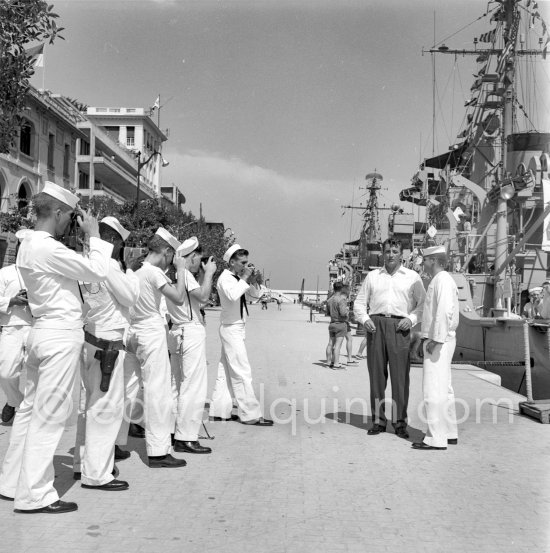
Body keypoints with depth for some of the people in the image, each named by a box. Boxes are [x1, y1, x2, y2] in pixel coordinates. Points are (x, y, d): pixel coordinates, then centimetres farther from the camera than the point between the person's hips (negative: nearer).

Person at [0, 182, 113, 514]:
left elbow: (78, 269, 14)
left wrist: (84, 237, 10)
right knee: (50, 415, -3)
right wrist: (94, 234, -5)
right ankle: (35, 495, 4)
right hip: (61, 336, -10)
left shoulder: (30, 245, 13)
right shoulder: (47, 248, -19)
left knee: (31, 409, 15)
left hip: (45, 331, 10)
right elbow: (98, 271, -17)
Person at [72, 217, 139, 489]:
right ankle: (96, 474, 3)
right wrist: (130, 271, 2)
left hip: (90, 340, 9)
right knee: (106, 406, -3)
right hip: (107, 343, -9)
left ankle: (82, 464, 29)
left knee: (89, 404, 17)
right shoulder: (109, 266, -17)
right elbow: (130, 297, -10)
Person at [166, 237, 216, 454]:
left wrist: (203, 275, 17)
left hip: (178, 332, 10)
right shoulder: (184, 273, -12)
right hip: (191, 332, -10)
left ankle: (176, 431, 23)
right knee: (194, 386, -8)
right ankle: (186, 438, -6)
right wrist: (208, 273, -9)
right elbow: (203, 297, -22)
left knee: (180, 385, 16)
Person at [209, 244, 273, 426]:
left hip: (236, 328, 9)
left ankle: (219, 411, 18)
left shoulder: (238, 278, 11)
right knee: (242, 372, -7)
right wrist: (244, 278, -22)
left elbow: (255, 294, 16)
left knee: (226, 372, 12)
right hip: (231, 328, -9)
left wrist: (252, 279, 0)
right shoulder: (225, 278, -14)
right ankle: (250, 414, -4)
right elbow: (232, 295, -33)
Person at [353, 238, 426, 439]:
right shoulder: (372, 276, 17)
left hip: (400, 327, -2)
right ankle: (378, 420, 9)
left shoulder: (412, 277, 12)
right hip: (376, 325, 2)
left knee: (400, 376, -6)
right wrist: (364, 319, -1)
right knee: (376, 374, 2)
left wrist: (411, 319, -8)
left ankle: (400, 422, 1)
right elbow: (359, 302, 17)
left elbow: (422, 304, 8)